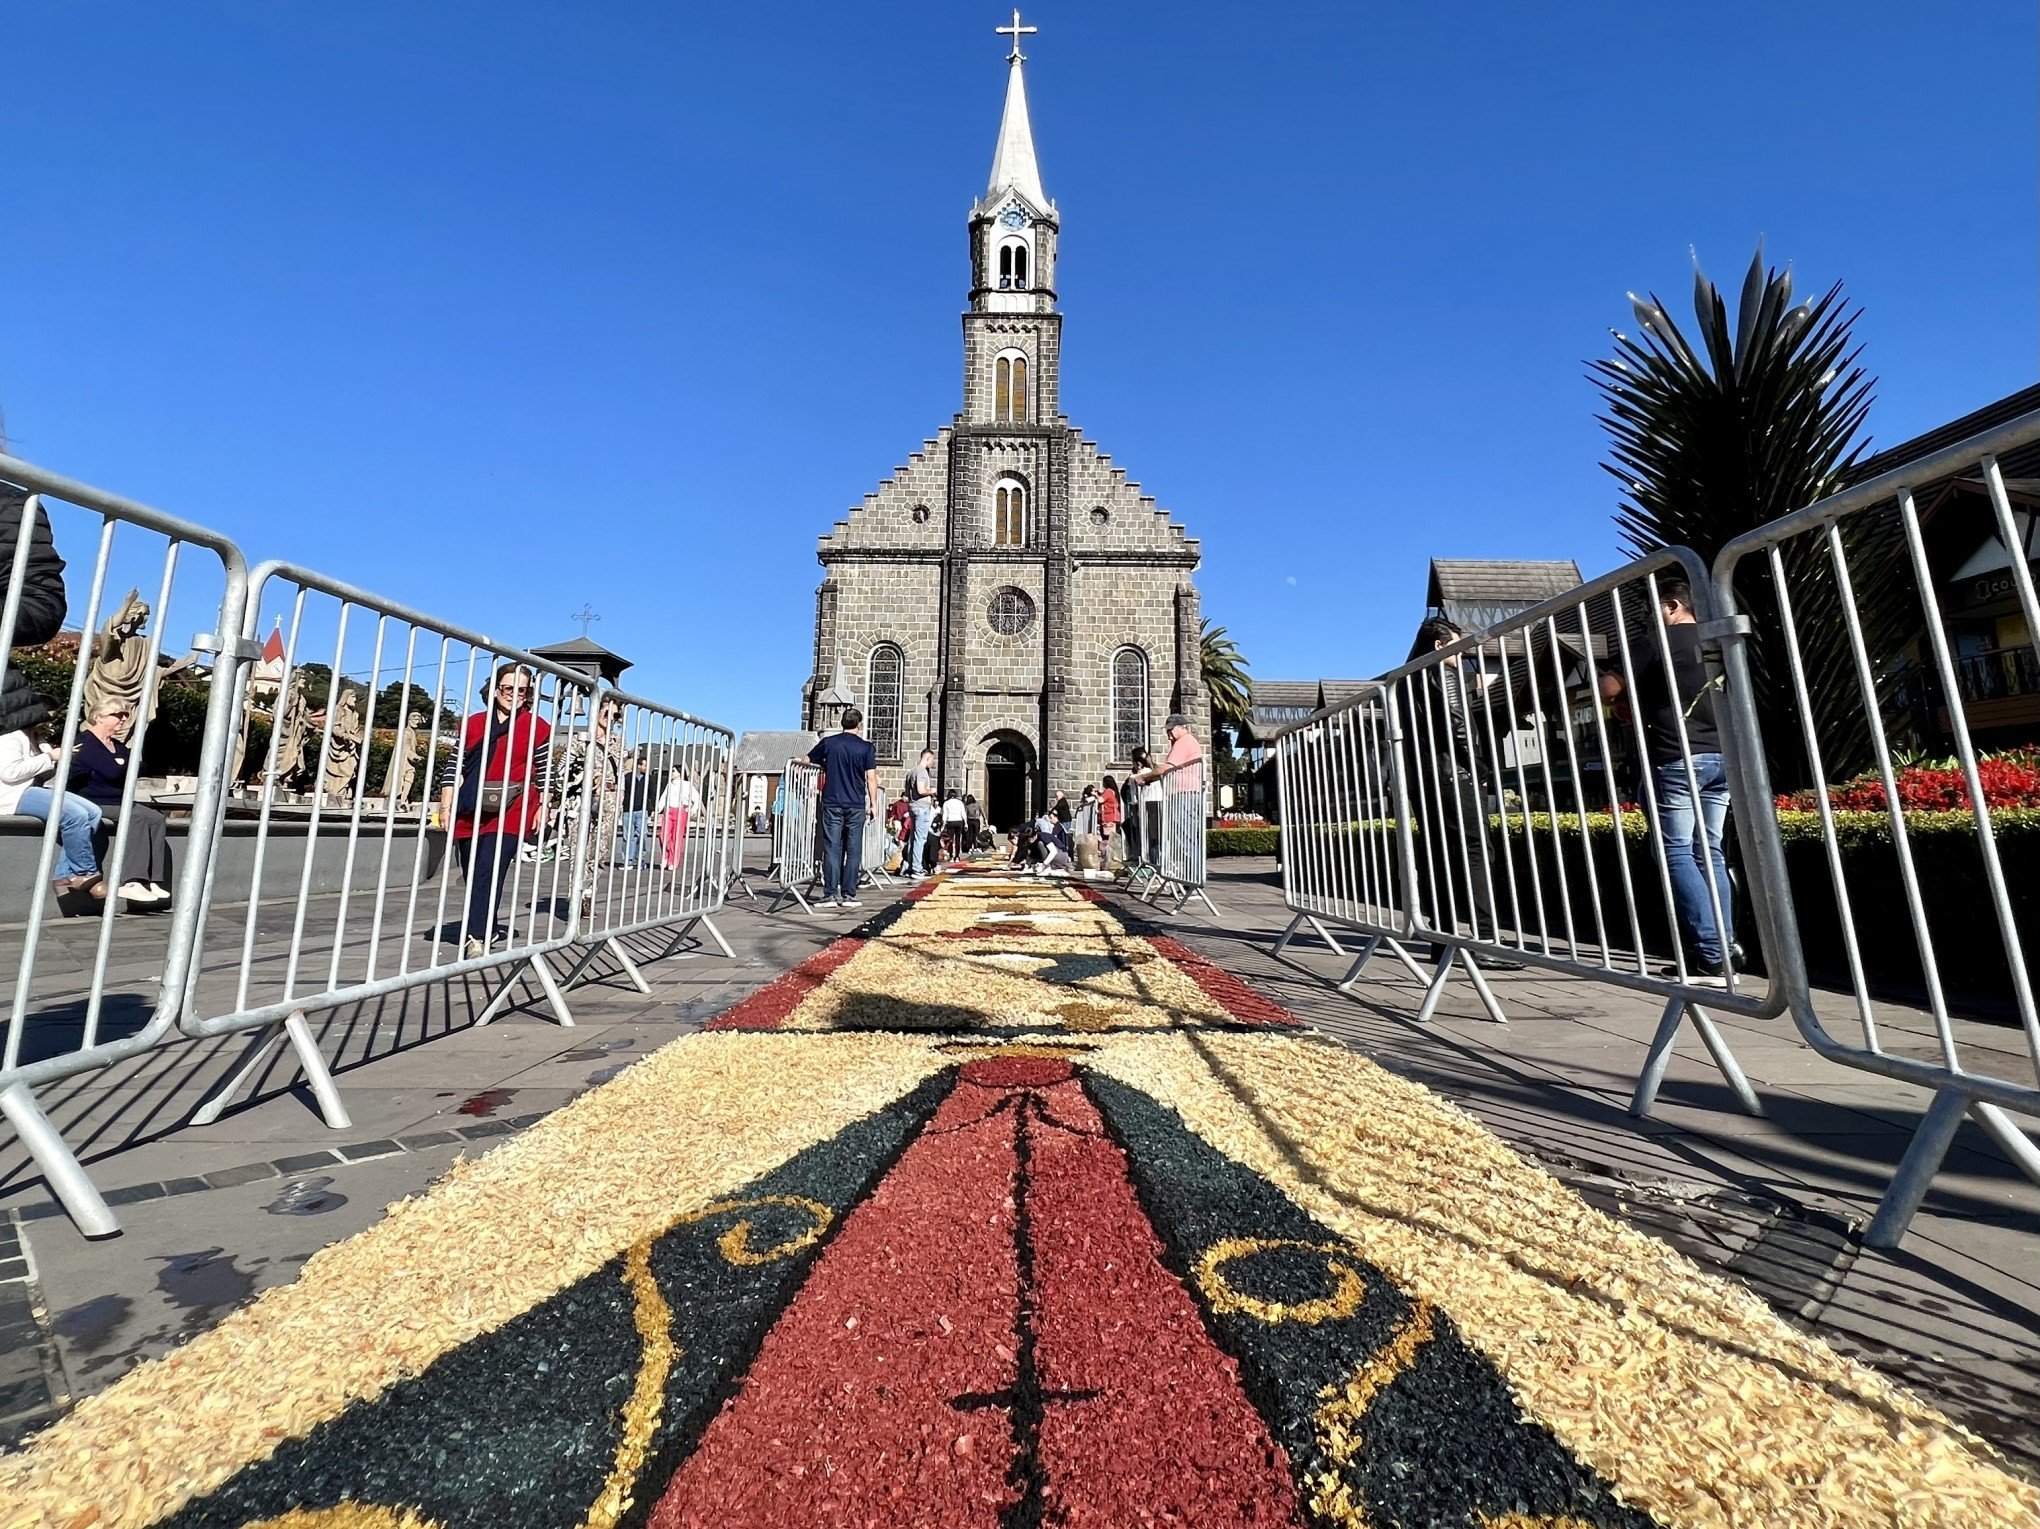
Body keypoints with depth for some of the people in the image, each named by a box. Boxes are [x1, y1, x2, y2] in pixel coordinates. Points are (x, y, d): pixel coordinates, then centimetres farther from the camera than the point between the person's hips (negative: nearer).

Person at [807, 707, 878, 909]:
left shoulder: (828, 742, 4)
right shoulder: (866, 747, -1)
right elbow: (871, 778, -4)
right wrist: (873, 804, 2)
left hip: (832, 803, 1)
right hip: (856, 805, -1)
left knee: (832, 849, 4)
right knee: (853, 850, 5)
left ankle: (830, 894, 2)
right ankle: (848, 895, 6)